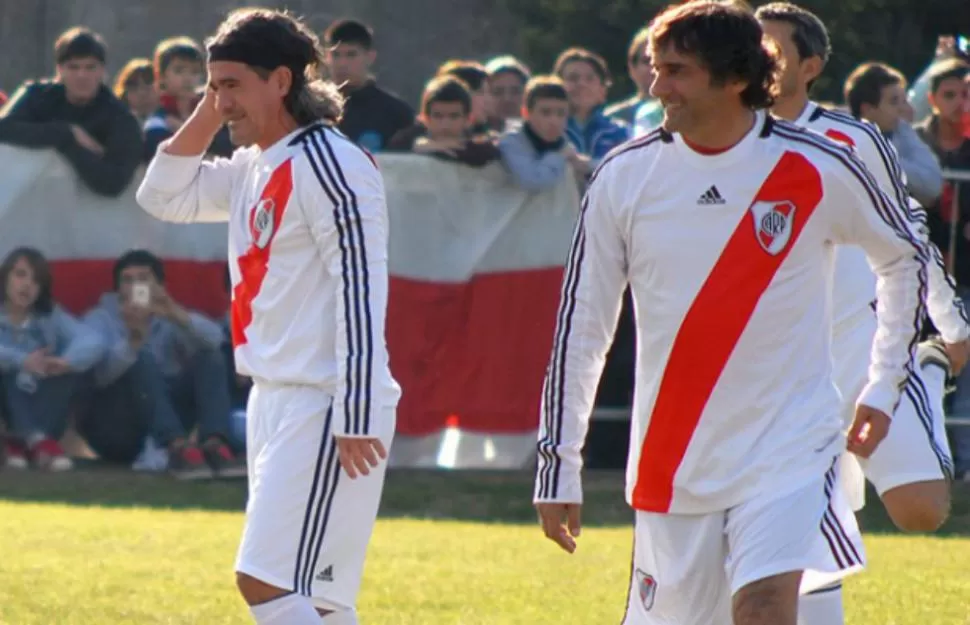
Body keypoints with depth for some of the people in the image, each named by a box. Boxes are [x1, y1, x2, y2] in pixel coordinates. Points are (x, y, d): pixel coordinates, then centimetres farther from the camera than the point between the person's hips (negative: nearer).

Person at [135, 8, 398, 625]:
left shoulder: (328, 164, -14)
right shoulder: (254, 168, 14)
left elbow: (362, 296, -19)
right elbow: (164, 195, 23)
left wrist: (356, 419, -23)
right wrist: (209, 113, 11)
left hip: (327, 407, -10)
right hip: (276, 402, 10)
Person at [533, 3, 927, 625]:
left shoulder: (819, 168, -6)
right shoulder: (624, 177, -2)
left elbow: (905, 258, 13)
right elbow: (581, 325, 5)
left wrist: (884, 389, 11)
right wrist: (559, 466, 4)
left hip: (789, 452, -3)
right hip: (671, 470, 3)